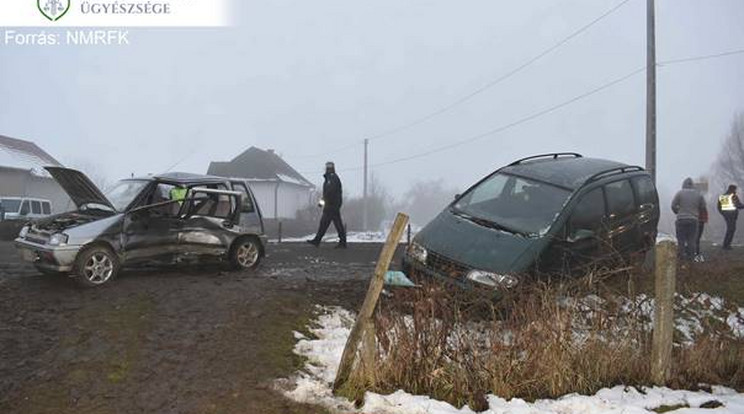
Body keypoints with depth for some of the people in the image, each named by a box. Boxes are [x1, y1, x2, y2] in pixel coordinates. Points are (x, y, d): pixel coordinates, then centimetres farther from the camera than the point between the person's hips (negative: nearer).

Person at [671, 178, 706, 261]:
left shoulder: (679, 193, -3)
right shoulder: (698, 194, 6)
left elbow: (673, 205, -5)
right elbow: (703, 207, 10)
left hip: (681, 220, -2)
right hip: (693, 220, 2)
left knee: (681, 239, 5)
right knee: (691, 239, 9)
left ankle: (681, 255, 8)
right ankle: (691, 256, 12)